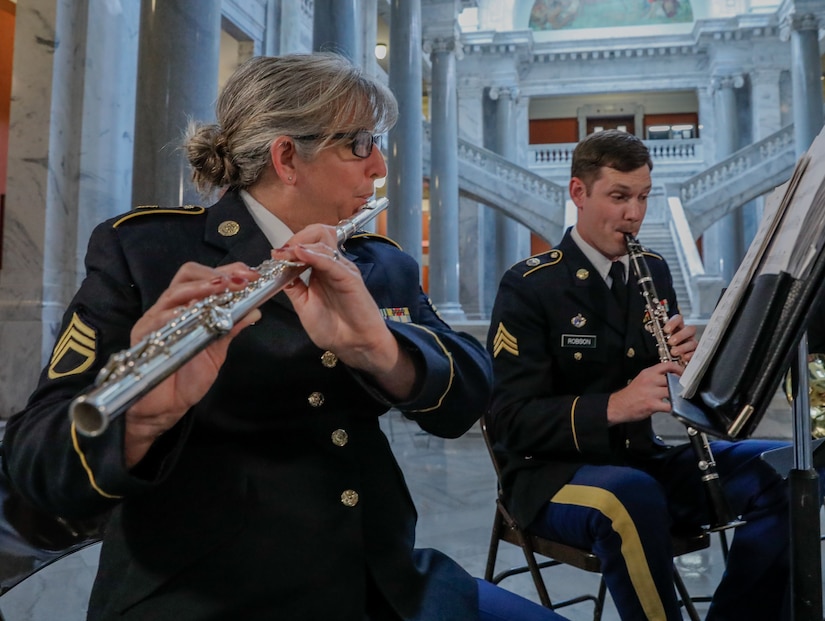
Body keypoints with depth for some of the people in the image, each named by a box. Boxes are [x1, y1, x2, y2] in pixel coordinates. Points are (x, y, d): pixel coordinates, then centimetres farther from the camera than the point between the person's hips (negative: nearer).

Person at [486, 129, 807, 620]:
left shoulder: (654, 271, 7)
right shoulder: (529, 286, -11)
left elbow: (672, 375, 12)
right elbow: (512, 420, -16)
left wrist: (690, 356, -12)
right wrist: (612, 406, -31)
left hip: (644, 459, 6)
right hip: (554, 470, -5)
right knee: (632, 497, -37)